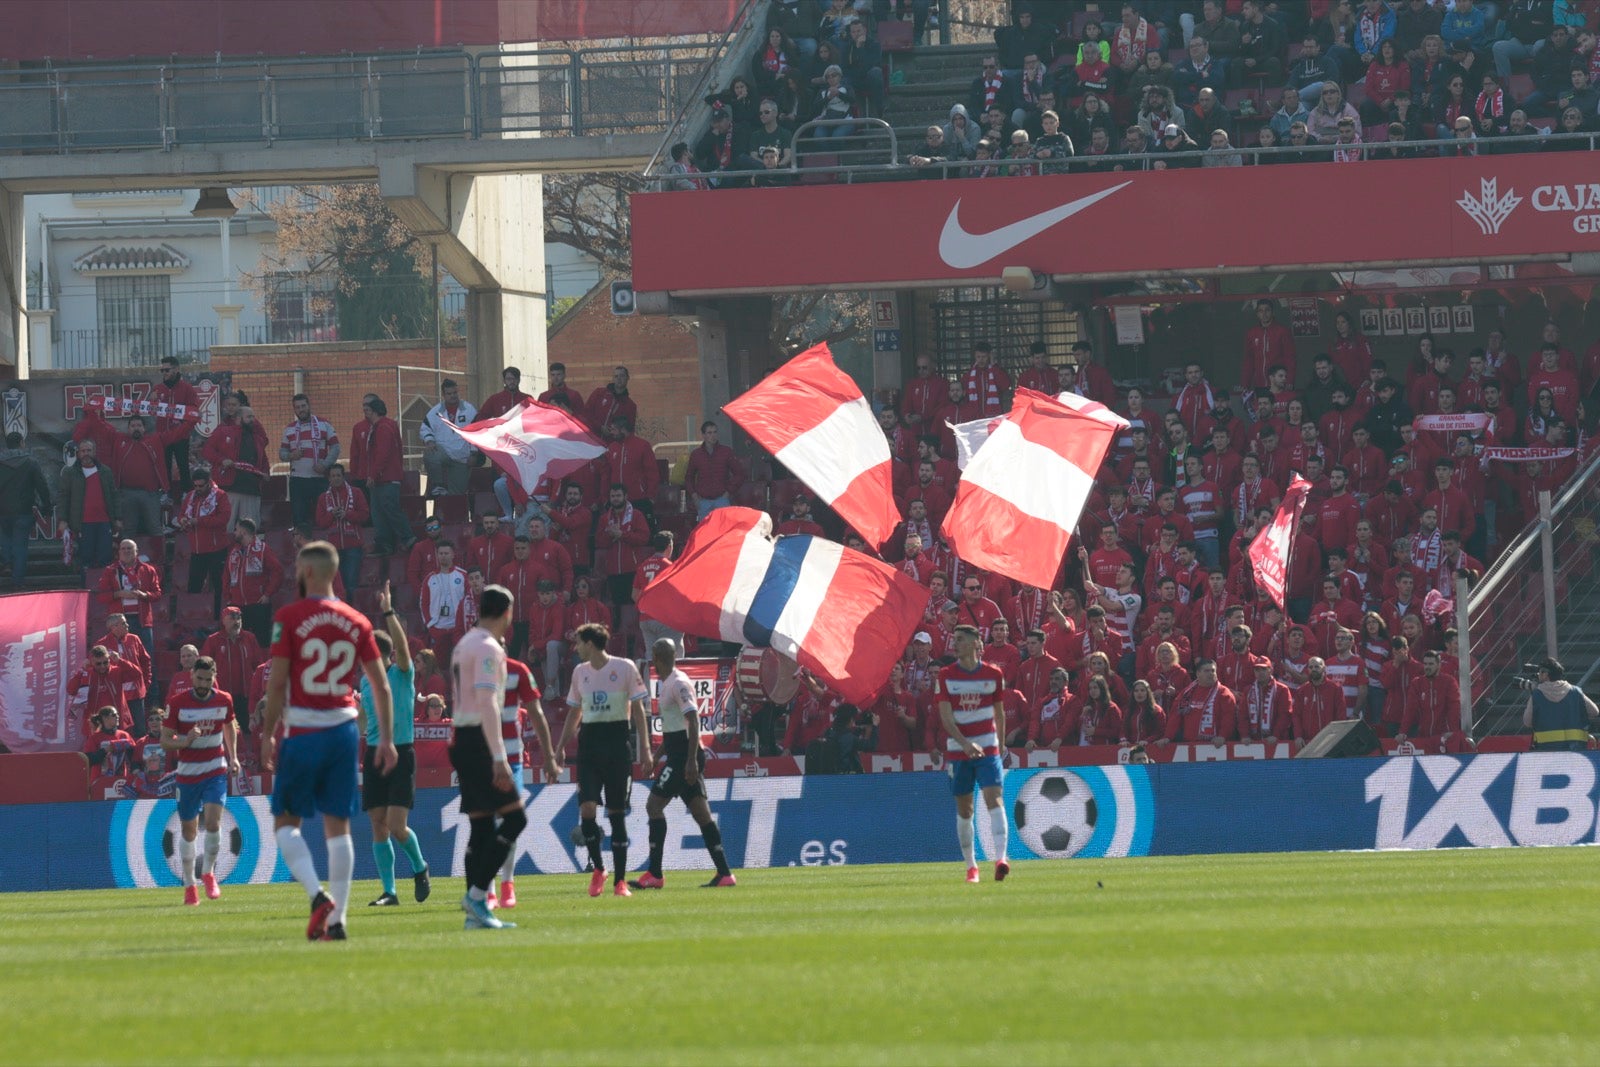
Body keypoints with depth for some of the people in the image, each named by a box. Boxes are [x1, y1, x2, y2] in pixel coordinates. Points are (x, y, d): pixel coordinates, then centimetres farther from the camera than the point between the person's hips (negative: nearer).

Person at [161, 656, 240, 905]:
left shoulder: (224, 701, -2)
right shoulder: (177, 704, -9)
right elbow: (165, 740, -7)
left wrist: (233, 757, 11)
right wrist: (186, 740, -26)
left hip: (216, 771, 1)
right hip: (187, 773, -1)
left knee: (213, 823, -17)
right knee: (188, 831, 6)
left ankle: (208, 873, 6)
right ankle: (189, 885, 20)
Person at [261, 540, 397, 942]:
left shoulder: (289, 618, -6)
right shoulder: (356, 621, 6)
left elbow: (277, 682, -9)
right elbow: (381, 686, 6)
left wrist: (267, 735, -3)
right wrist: (387, 739, 11)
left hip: (304, 734, -4)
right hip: (344, 731, 4)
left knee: (286, 822, 5)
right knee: (338, 825, 8)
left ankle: (318, 895, -17)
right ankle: (337, 920, 6)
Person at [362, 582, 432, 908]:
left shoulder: (402, 674, -5)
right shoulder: (366, 680, 10)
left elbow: (401, 645, -23)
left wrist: (388, 613, -30)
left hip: (401, 755, -5)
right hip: (373, 755, 5)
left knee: (396, 827, -12)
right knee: (379, 826, 1)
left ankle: (420, 868, 15)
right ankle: (389, 891, 6)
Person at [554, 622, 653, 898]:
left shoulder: (624, 668, -3)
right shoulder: (580, 671, 11)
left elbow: (638, 709, -1)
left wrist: (644, 747, -6)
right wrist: (561, 746, 14)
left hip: (618, 742, -3)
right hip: (589, 741, 3)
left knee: (617, 813, -1)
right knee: (586, 808, -12)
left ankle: (620, 881, 5)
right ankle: (598, 868, 6)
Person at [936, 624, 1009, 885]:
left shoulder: (993, 674, 1)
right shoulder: (946, 675, -2)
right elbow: (946, 716, -9)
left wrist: (1000, 745, 17)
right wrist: (965, 743, -23)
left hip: (988, 747, -1)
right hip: (957, 749, 1)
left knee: (993, 798, -17)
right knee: (964, 808, 6)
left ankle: (1000, 858, -25)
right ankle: (971, 866, 15)